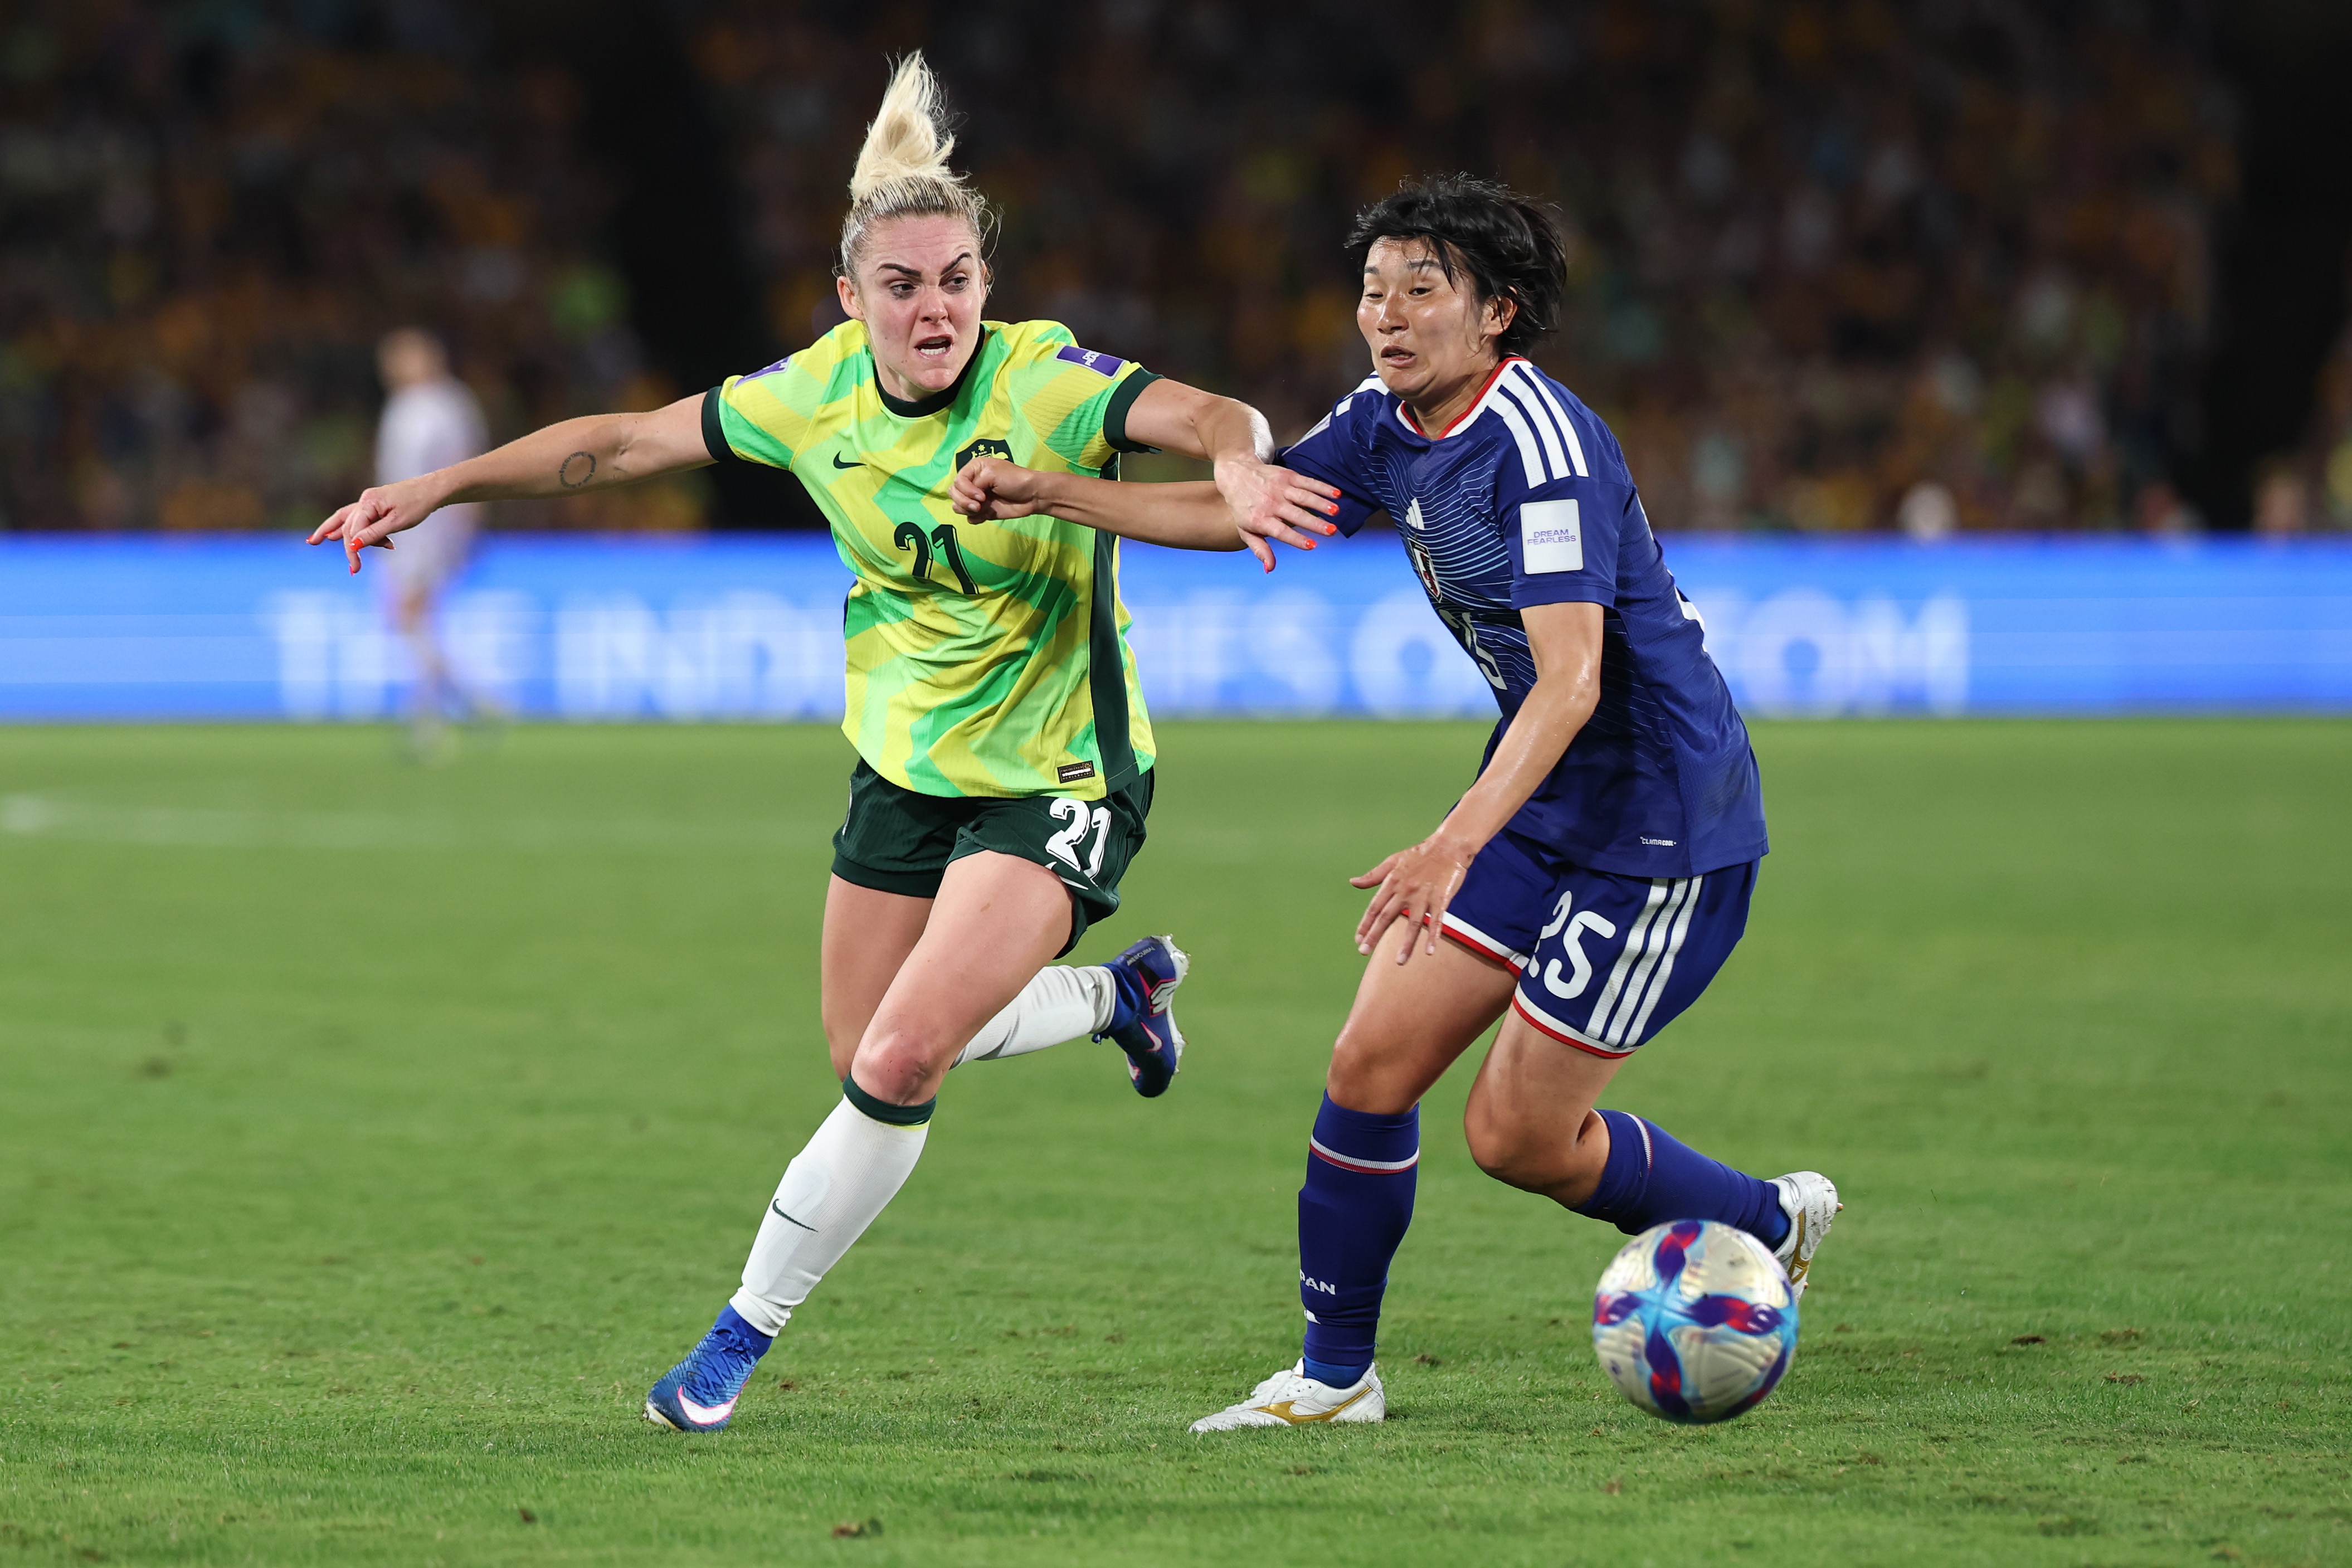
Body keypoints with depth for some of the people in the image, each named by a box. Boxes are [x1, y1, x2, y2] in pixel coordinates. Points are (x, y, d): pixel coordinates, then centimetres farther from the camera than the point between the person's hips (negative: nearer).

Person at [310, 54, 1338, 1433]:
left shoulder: (1043, 380, -22)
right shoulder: (817, 393, -7)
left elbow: (1215, 418, -38)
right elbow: (624, 443, 3)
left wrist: (1239, 468, -61)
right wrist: (440, 489, 1)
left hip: (1058, 782, -6)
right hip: (906, 764, 6)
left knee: (898, 1065, -18)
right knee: (873, 1060, 16)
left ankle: (747, 1333, 3)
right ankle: (1121, 991, 43)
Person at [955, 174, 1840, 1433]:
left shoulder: (1540, 439, -25)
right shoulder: (1392, 422, 2)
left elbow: (1571, 679, -30)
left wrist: (1455, 845, -39)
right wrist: (1046, 494, 1)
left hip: (1662, 820, -8)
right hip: (1544, 799, 8)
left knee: (1517, 1135, -3)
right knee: (1371, 1064, 2)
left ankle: (1767, 1228, 20)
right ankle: (1334, 1375, 14)